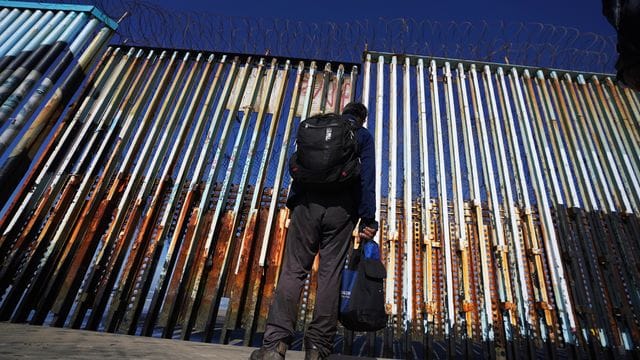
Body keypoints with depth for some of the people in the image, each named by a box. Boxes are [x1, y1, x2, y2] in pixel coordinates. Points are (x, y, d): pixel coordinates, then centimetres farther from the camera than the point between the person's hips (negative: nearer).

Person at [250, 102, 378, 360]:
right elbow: (367, 176, 2)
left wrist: (292, 204, 14)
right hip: (341, 208, -1)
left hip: (308, 202, 2)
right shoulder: (363, 136, 15)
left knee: (293, 270, 1)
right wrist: (368, 219, -2)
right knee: (330, 273, 1)